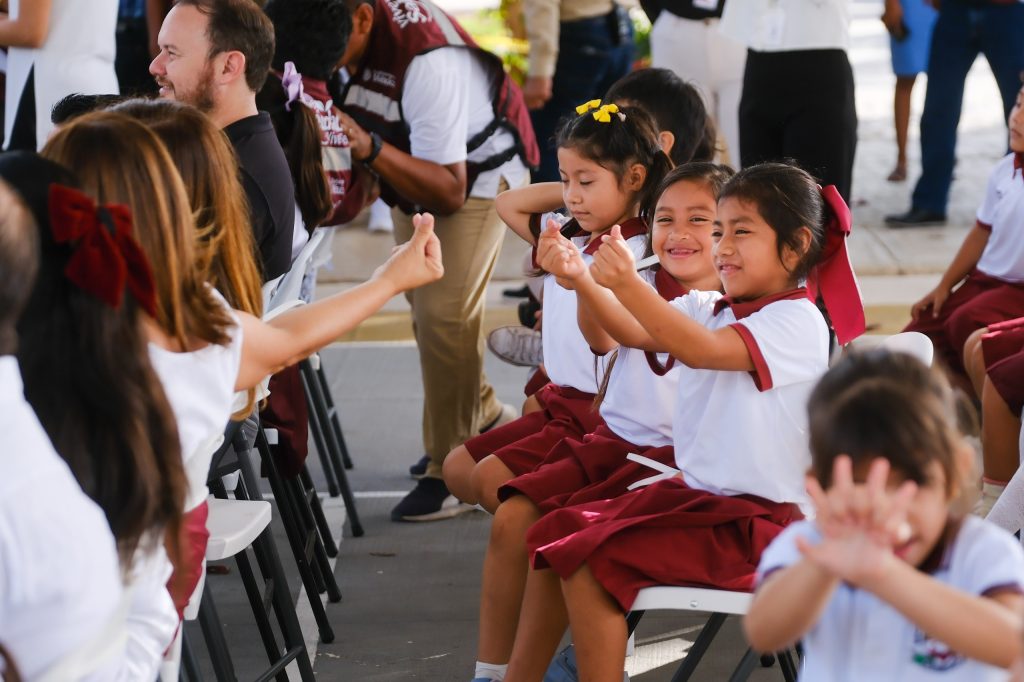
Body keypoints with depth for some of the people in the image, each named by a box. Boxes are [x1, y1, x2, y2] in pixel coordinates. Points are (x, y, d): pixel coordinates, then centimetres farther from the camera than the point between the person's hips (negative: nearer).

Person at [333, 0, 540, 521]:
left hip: (477, 171, -7)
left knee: (443, 313, -16)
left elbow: (448, 192, -39)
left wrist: (370, 149, -51)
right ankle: (484, 418, 33)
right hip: (410, 164, 7)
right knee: (423, 305, 12)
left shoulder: (428, 62, -41)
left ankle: (450, 470, -5)